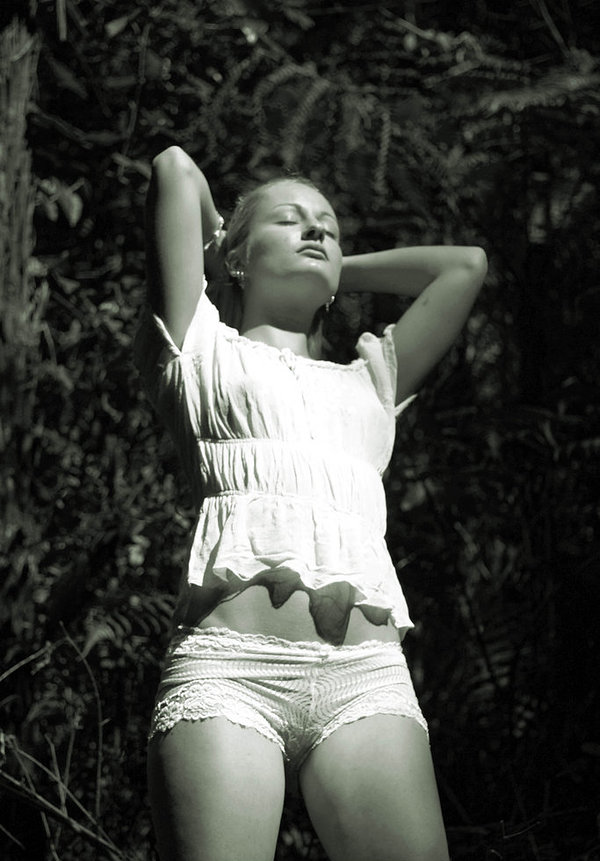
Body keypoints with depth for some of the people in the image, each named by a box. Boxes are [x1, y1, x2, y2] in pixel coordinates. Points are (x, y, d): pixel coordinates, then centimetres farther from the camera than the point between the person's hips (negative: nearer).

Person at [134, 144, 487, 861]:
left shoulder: (369, 380, 32)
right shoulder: (203, 353, 21)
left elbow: (464, 265, 36)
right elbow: (175, 169, 17)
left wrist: (336, 271, 40)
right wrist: (214, 257, 36)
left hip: (366, 674, 4)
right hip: (229, 666, -3)